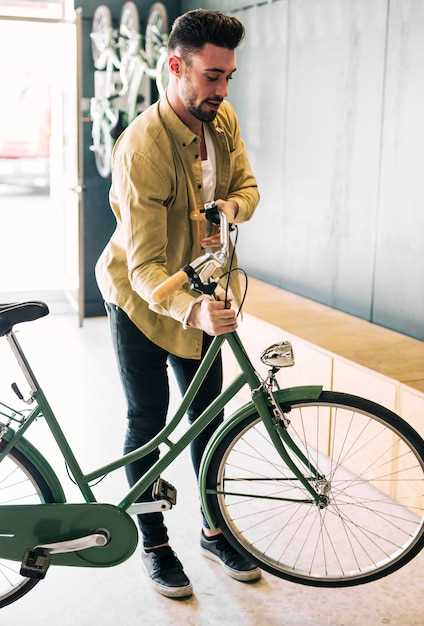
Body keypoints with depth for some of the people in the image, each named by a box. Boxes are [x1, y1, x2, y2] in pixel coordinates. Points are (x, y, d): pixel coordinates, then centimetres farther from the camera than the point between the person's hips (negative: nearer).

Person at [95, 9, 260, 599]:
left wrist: (228, 208, -18)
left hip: (201, 293, 6)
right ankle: (154, 544, 23)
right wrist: (192, 310, -52)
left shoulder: (224, 119, -7)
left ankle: (215, 529, 30)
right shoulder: (142, 147, -29)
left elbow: (247, 185, 6)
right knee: (148, 422, 5)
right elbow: (145, 267, -33)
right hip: (141, 301, -6)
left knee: (209, 415, 12)